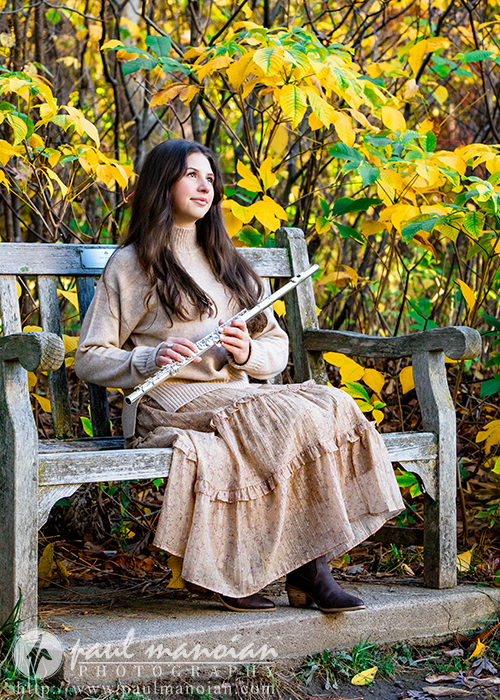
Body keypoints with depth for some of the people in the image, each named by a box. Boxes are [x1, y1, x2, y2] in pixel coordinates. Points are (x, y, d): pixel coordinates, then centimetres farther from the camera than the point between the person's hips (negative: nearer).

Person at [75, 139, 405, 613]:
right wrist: (151, 358, -17)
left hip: (235, 394, 6)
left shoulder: (226, 263, 24)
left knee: (331, 405, -25)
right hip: (168, 403, -6)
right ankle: (305, 571, -23)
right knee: (292, 418, -31)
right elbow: (89, 359, 1)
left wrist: (247, 352, -5)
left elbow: (277, 347, 19)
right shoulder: (131, 266, 5)